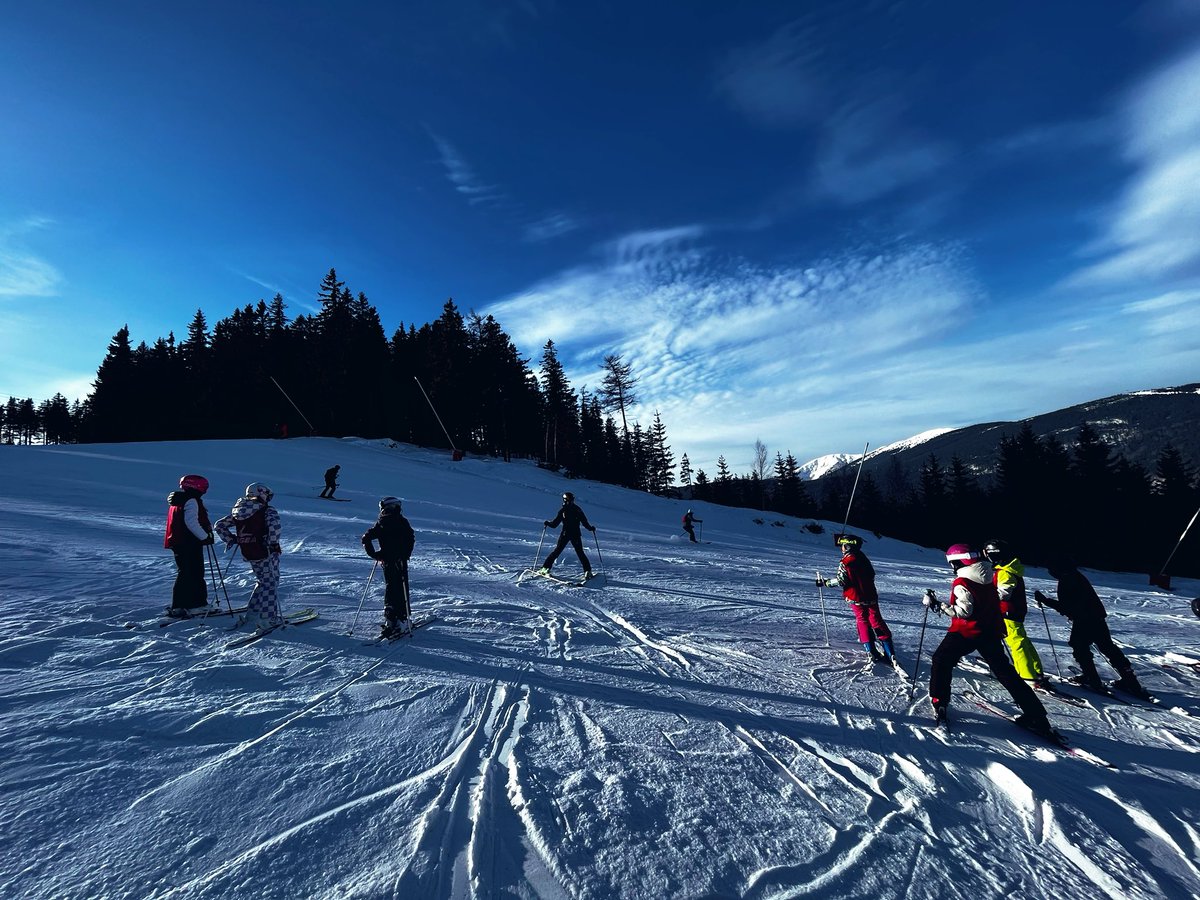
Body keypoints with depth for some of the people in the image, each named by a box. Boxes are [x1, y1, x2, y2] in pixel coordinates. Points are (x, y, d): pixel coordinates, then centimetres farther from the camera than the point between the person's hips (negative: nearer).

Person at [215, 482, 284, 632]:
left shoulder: (238, 512, 12)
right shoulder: (268, 510, -9)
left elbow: (219, 525, 14)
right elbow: (274, 524, -27)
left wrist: (230, 540, 16)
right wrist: (274, 543, -18)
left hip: (248, 554, 6)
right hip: (266, 553, -6)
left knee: (262, 582, 22)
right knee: (271, 584, 3)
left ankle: (252, 615, 23)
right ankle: (267, 619, 0)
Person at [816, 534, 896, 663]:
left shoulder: (845, 563, -17)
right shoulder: (863, 558, 4)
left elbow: (841, 581, -18)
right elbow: (872, 574, 15)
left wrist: (824, 582, -8)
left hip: (856, 598, -5)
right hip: (871, 596, 5)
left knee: (862, 621, 10)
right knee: (877, 621, 10)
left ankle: (871, 651, 6)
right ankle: (889, 652, 6)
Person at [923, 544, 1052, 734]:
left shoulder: (962, 582, -17)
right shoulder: (987, 578, 6)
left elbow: (963, 611, -23)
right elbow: (996, 601, 17)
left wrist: (937, 605, -17)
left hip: (967, 632, -7)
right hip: (992, 631, 7)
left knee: (941, 660, 7)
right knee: (1005, 671, 16)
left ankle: (939, 703, 5)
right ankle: (1036, 715, 16)